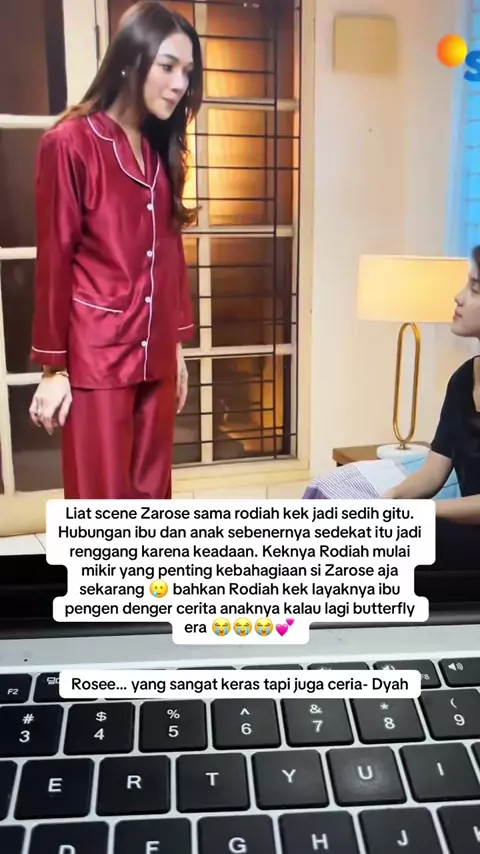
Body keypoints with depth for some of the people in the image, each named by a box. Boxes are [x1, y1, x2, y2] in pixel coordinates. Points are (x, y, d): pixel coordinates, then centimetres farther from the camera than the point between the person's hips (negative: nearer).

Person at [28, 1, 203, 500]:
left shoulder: (161, 150, 12)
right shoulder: (70, 143, -8)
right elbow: (54, 261, -9)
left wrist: (176, 345, 14)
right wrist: (53, 367, -8)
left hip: (153, 355, 7)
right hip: (95, 358, -6)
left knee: (151, 498, 13)